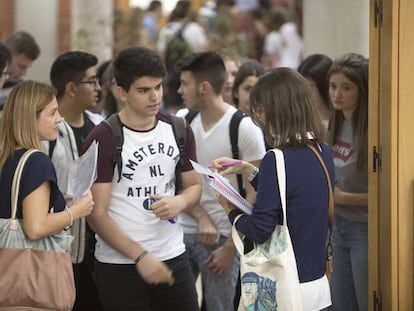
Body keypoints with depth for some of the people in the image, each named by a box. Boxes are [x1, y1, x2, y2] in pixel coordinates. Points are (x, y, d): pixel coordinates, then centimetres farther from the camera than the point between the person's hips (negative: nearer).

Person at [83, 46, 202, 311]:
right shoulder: (103, 140, -10)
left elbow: (194, 185, 17)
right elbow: (97, 214, -11)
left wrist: (180, 202, -8)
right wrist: (141, 257, -18)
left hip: (173, 257, 4)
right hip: (121, 264, -4)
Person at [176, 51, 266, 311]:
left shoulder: (244, 127, -8)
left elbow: (254, 194, -8)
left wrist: (230, 247, -11)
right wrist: (202, 218, -10)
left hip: (223, 238, -4)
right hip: (184, 230, 4)